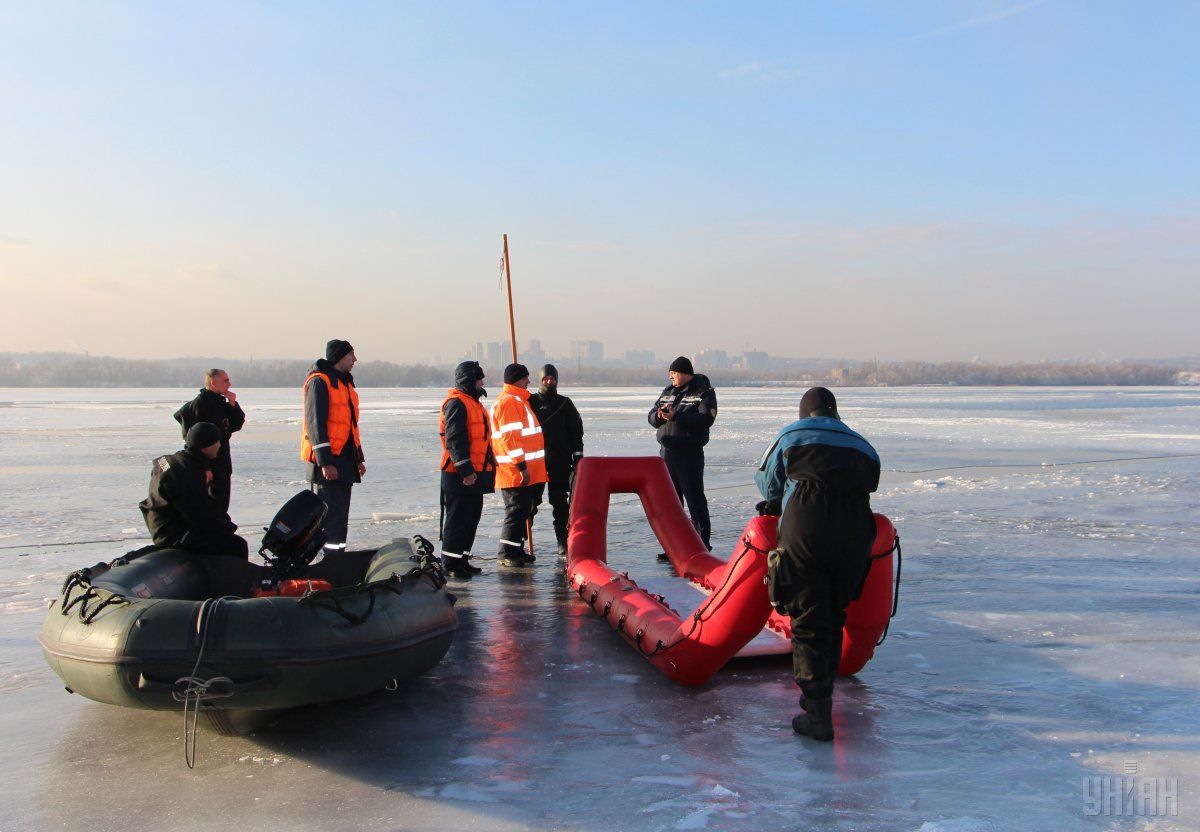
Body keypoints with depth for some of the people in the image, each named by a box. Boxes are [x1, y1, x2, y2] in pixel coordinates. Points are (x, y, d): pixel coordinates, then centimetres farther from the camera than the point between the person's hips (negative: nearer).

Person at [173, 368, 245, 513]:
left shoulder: (221, 402, 13)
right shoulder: (200, 403, -15)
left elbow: (237, 425, 13)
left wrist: (233, 404, -2)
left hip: (222, 466, 9)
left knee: (222, 505, 14)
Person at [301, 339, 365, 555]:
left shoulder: (345, 382, 19)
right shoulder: (319, 381, -10)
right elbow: (316, 423, -17)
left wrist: (359, 458, 23)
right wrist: (325, 462, -22)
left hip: (345, 459, 9)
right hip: (327, 460, -9)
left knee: (341, 514, 12)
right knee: (333, 514, -11)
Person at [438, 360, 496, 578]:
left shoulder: (472, 402, 20)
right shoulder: (456, 403, -13)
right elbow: (455, 439, -20)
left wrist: (490, 463, 25)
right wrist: (465, 469, -23)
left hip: (475, 473, 10)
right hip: (460, 476, -10)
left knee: (472, 517, 14)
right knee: (458, 519, -5)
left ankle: (462, 559, 22)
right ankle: (451, 564, 1)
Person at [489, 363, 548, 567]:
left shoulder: (519, 400, 20)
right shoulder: (508, 401, -14)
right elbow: (510, 436, -21)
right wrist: (521, 466, -23)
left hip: (523, 470, 10)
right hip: (515, 472, -10)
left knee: (523, 511, 14)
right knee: (516, 511, -6)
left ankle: (517, 551, 22)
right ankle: (507, 554, 0)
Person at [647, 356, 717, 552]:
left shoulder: (704, 392, -4)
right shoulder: (668, 391, 15)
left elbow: (705, 418, -19)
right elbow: (651, 416, 14)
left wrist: (676, 416, -23)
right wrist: (659, 415, -10)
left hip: (690, 453, -6)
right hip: (667, 451, 7)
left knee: (695, 499, -2)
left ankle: (703, 544, 7)